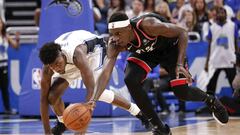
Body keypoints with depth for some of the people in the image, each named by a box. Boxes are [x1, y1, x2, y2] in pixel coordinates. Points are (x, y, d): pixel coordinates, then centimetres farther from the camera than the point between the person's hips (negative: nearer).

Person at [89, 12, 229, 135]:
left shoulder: (147, 25, -40)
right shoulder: (114, 45, -29)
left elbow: (182, 33, -29)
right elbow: (105, 73, -34)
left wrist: (180, 64, -37)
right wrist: (93, 100, -49)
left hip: (170, 47, -3)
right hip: (145, 52, 4)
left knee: (182, 92, -10)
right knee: (130, 80, -22)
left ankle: (210, 100, 27)